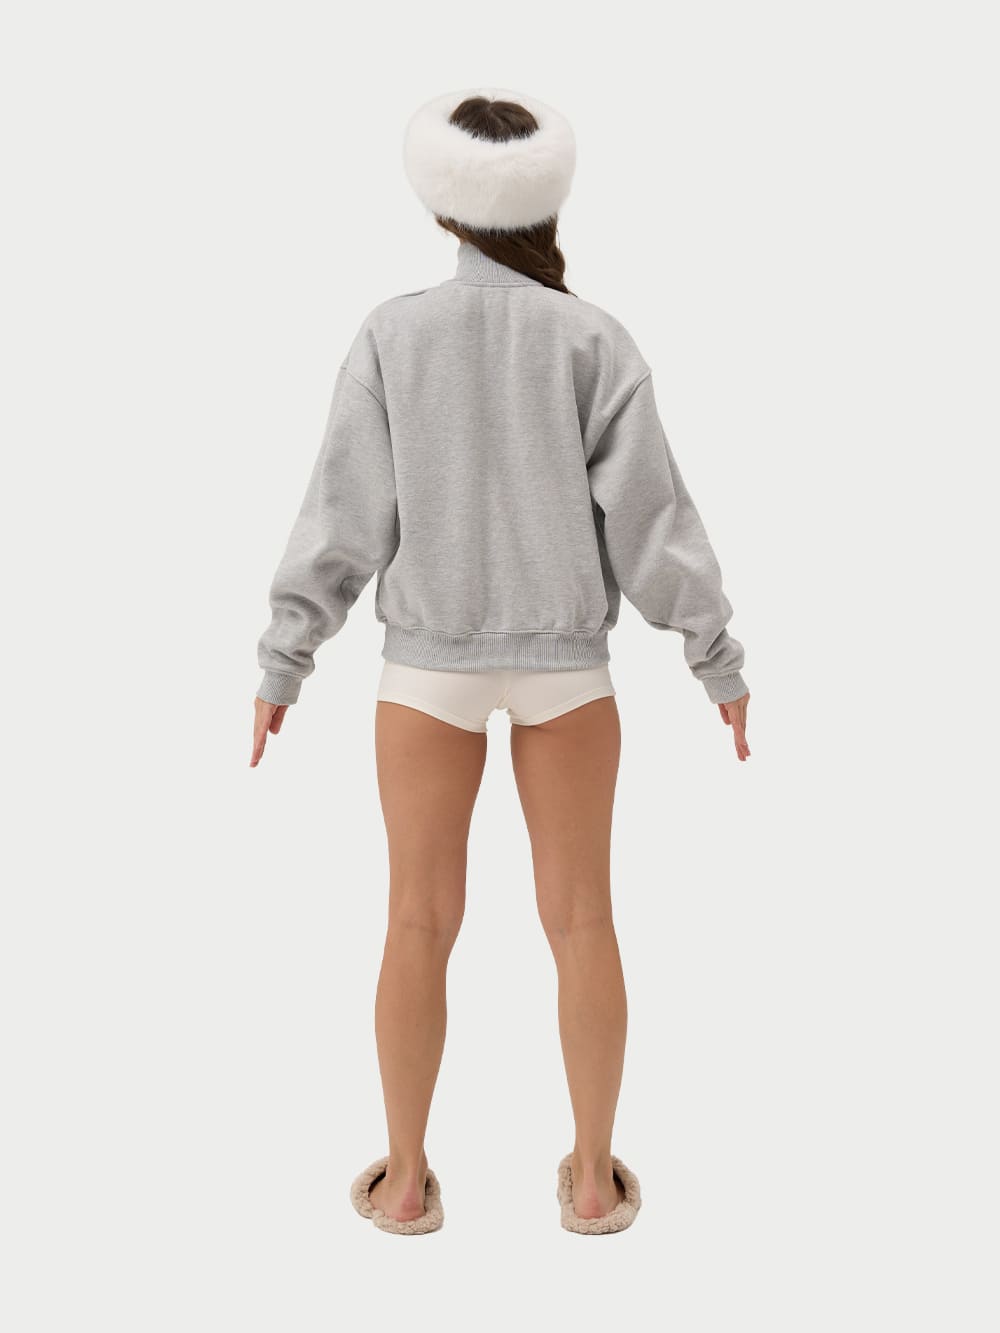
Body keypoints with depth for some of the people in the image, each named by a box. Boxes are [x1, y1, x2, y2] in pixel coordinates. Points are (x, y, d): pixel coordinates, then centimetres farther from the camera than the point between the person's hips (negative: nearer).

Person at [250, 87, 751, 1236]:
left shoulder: (392, 334, -6)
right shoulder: (594, 341, -6)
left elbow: (345, 515, -7)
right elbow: (650, 515, -8)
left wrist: (281, 664, 1)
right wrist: (721, 659, 2)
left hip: (431, 660, 0)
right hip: (564, 660, 0)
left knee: (421, 923, 10)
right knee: (581, 919, 10)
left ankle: (407, 1179, 20)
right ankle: (593, 1177, 19)